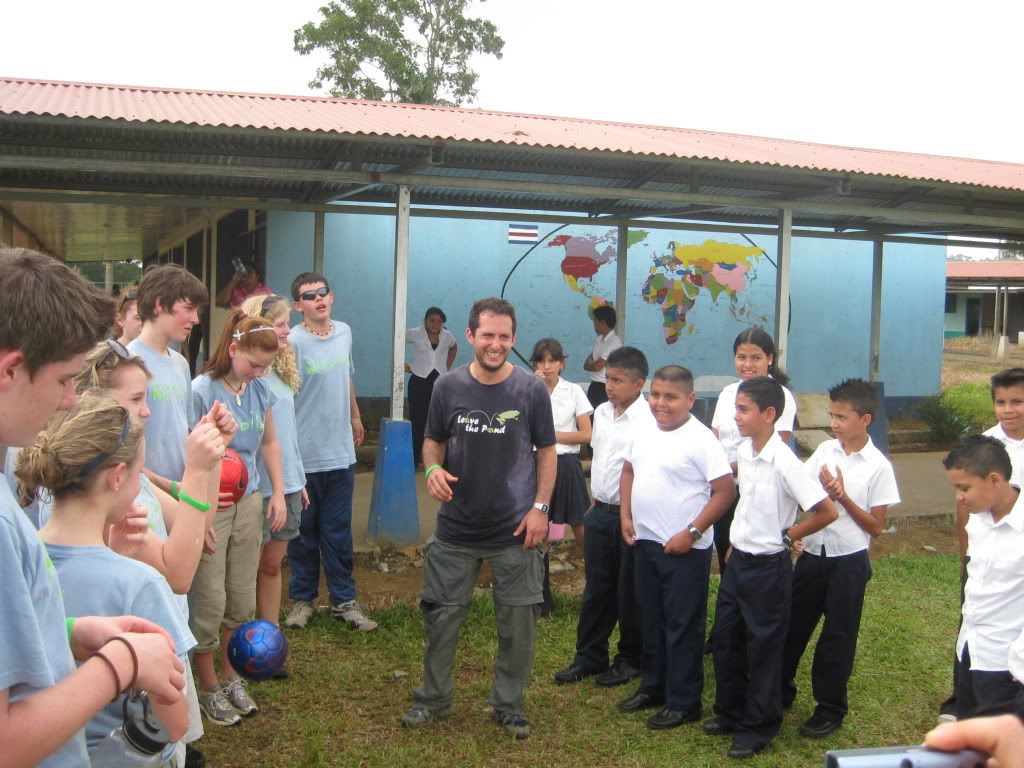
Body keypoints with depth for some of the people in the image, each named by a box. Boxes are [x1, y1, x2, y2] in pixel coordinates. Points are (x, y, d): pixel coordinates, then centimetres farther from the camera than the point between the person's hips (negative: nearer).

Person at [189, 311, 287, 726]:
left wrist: (278, 493, 10)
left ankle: (230, 677, 31)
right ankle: (208, 688, 20)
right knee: (209, 601, 3)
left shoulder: (260, 390, 4)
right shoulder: (201, 391, -15)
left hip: (249, 502, 6)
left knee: (243, 599, 13)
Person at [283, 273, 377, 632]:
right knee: (304, 532, 10)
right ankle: (302, 599, 26)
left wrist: (355, 417, 29)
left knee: (338, 533, 12)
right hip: (303, 455, -5)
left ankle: (343, 600, 21)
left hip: (341, 453, 5)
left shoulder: (344, 332, 5)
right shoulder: (292, 342, -15)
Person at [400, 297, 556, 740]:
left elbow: (546, 451, 1)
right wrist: (433, 468, -13)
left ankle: (508, 705, 26)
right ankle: (434, 698, 29)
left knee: (518, 621, 6)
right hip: (456, 528, 1)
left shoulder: (532, 390, -6)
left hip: (515, 530, -1)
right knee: (441, 615, 9)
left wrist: (540, 507, -7)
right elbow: (434, 440, 9)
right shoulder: (448, 387, -2)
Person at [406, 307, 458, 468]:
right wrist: (403, 364, -2)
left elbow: (454, 348, 24)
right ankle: (415, 459, 7)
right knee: (417, 420, 1)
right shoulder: (415, 334, -7)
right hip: (419, 382, -3)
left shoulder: (447, 336, 3)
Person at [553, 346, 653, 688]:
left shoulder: (648, 421, -16)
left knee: (630, 591, 7)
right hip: (599, 513, 7)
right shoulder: (601, 413, 6)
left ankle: (631, 658, 23)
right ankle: (589, 656, 25)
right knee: (596, 587, 14)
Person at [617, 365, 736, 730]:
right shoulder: (643, 433, 5)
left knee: (683, 626, 4)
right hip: (645, 542, 7)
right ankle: (653, 687, 34)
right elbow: (629, 471, 19)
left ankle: (683, 702, 16)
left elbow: (725, 491, -18)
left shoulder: (701, 440, -17)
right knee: (651, 620, 19)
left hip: (685, 549, -7)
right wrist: (626, 516, 7)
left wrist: (692, 533, -19)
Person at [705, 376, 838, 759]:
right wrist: (737, 543, 13)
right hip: (738, 559, 8)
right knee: (724, 638, 16)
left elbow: (827, 511, -22)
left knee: (763, 647, 6)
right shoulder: (744, 452, 1)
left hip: (768, 566, -7)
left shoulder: (784, 462, -23)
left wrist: (787, 535, -11)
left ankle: (758, 727, 22)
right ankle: (730, 712, 33)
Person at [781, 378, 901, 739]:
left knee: (838, 637, 7)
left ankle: (830, 708, 23)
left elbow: (876, 526, -8)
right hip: (813, 553, 4)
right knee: (791, 625, 12)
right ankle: (780, 692, 30)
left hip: (849, 560, -4)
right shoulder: (824, 450, 2)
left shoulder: (878, 467, -9)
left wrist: (842, 497, -19)